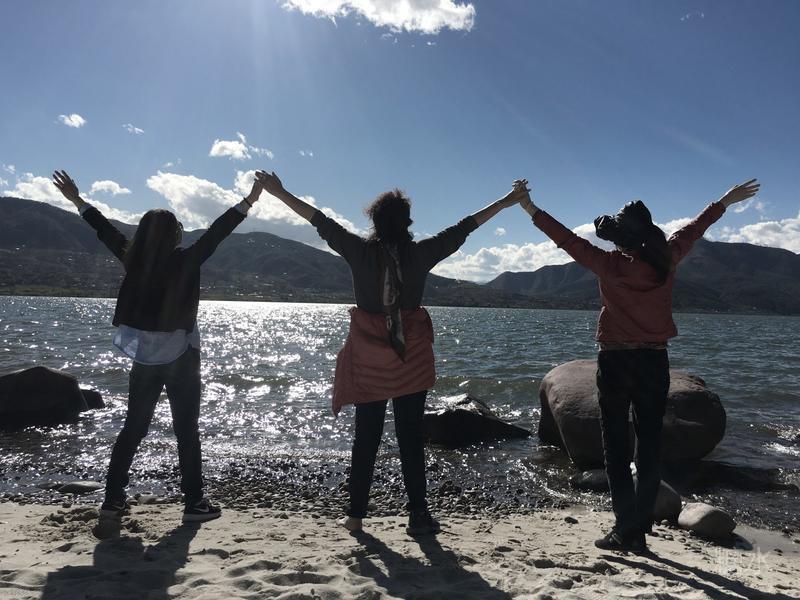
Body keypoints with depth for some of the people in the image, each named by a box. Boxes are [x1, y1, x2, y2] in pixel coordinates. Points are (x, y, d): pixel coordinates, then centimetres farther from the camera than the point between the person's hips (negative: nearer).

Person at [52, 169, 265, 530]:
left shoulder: (133, 261, 0)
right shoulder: (185, 262, -13)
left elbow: (107, 231, 12)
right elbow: (216, 233, -15)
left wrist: (77, 200, 26)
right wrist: (249, 202, -14)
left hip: (144, 358, 5)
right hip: (180, 359, -5)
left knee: (133, 428, 15)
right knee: (186, 431, 3)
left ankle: (113, 500, 18)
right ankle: (194, 504, 10)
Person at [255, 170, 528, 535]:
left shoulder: (360, 251, -5)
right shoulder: (421, 253, -4)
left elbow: (320, 221, 3)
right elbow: (463, 228, 4)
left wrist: (279, 193, 13)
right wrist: (505, 203, 15)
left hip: (368, 359, 1)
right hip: (411, 360, 0)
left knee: (365, 438, 10)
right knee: (411, 438, 7)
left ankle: (356, 514, 17)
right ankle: (418, 515, 12)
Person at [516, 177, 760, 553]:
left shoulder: (611, 266, -14)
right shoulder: (666, 261, -3)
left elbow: (568, 239, -10)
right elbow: (694, 229, 13)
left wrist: (532, 210, -2)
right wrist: (726, 201, 31)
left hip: (615, 363, -3)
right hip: (655, 363, 4)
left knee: (616, 446, 6)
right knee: (650, 445, 9)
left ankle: (626, 529, 6)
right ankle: (640, 531, 16)